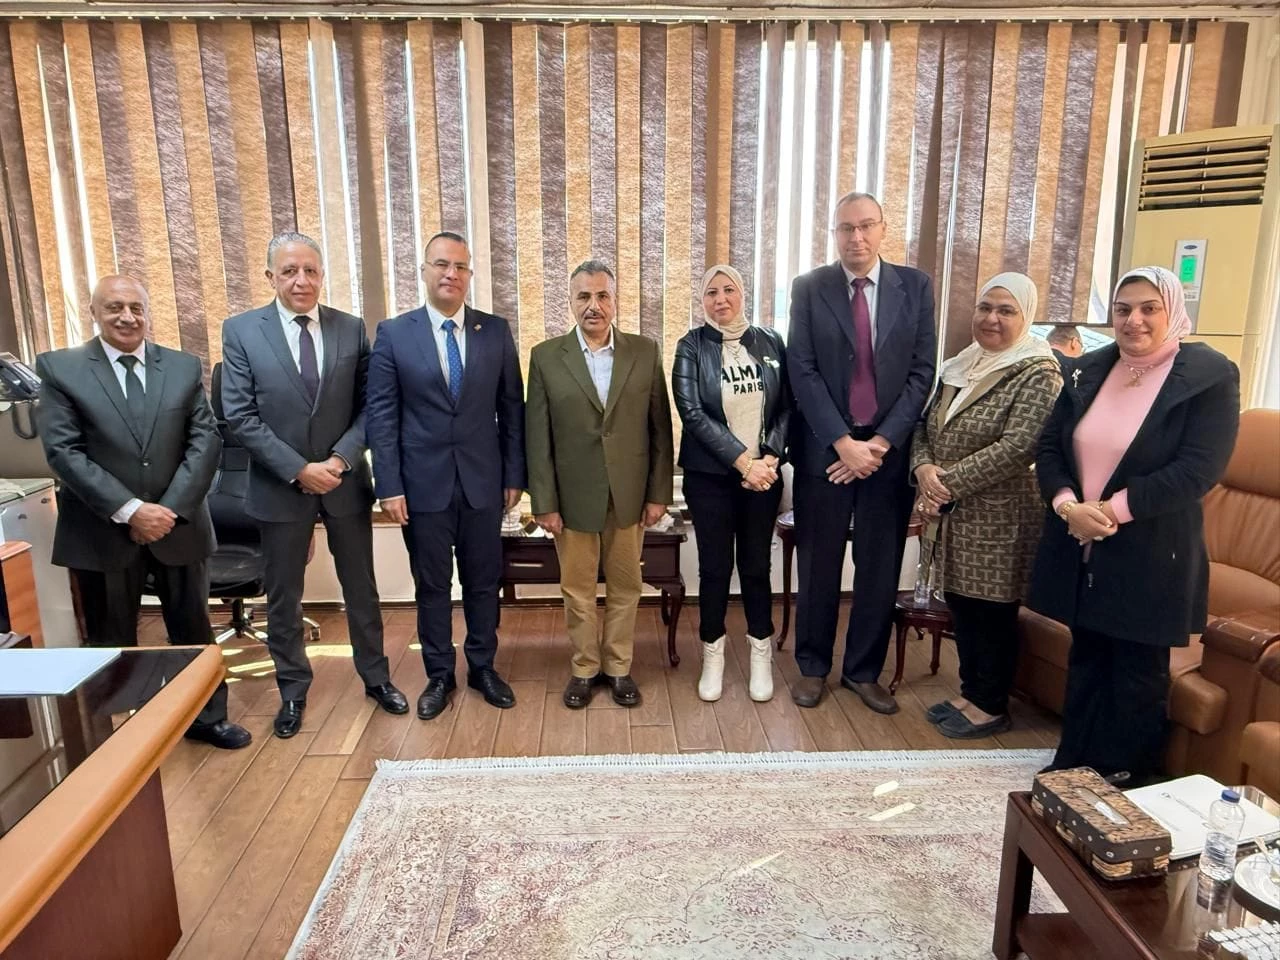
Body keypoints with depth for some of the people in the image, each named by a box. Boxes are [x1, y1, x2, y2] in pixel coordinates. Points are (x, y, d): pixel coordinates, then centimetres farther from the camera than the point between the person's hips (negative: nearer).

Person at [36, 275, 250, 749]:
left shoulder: (184, 367, 5)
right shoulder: (60, 368, -2)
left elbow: (205, 440, -2)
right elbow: (63, 452, -10)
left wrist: (171, 508, -13)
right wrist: (130, 510, -18)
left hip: (178, 524, 2)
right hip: (102, 532, -2)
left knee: (192, 627, 13)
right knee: (111, 640, 12)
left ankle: (207, 716, 31)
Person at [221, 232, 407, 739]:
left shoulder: (351, 329, -1)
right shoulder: (240, 331, -5)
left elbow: (368, 406, 0)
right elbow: (240, 417, -9)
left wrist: (340, 459, -15)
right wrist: (299, 470, -16)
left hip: (346, 481, 1)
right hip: (281, 486, -1)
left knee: (360, 586, 14)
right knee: (283, 596, 12)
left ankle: (376, 676, 32)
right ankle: (292, 689, 31)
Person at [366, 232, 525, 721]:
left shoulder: (496, 331, 2)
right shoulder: (393, 333, -2)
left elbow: (512, 407, 4)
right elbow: (381, 415, -4)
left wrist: (514, 474, 1)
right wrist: (389, 485, -9)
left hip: (483, 481, 1)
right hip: (423, 483, -1)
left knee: (483, 580, 13)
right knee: (432, 585, 11)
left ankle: (482, 666, 31)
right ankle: (439, 674, 28)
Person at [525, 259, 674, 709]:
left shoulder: (645, 352, 1)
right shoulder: (546, 356, -2)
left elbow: (660, 428, 2)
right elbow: (537, 437, -3)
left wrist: (659, 492, -1)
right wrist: (544, 502, -6)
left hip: (629, 495, 1)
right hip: (573, 497, -1)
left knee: (625, 587, 13)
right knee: (577, 590, 11)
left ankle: (618, 667, 30)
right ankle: (584, 668, 29)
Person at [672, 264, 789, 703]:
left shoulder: (770, 342, 4)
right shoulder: (692, 346, -3)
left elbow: (787, 406, 3)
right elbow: (692, 412, -12)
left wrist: (770, 457, -12)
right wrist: (742, 461, -17)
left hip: (764, 474, 2)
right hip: (710, 476, -1)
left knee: (756, 565, 9)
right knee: (714, 567, 7)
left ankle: (761, 655, 25)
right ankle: (713, 656, 23)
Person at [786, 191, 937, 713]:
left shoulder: (915, 286, 4)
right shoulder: (809, 288, 0)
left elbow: (922, 371, 0)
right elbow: (802, 372, -6)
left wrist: (881, 442, -10)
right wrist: (843, 442, -14)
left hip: (890, 450, 1)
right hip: (824, 449, -1)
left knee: (880, 567, 8)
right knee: (818, 565, 8)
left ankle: (864, 670, 25)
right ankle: (812, 666, 26)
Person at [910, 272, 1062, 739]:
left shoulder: (1038, 373, -11)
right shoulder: (961, 366, 11)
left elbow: (1016, 448, -21)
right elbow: (925, 424, 11)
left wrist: (950, 482, -19)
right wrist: (924, 468, -9)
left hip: (998, 520, -7)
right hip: (951, 516, 7)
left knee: (993, 613, 6)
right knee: (961, 606, 16)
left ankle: (992, 706, 23)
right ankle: (970, 692, 33)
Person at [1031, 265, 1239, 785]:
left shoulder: (1210, 376, -9)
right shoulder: (1089, 370, 7)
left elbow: (1197, 470, -18)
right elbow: (1048, 448, 4)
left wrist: (1113, 510, -21)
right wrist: (1068, 504, -14)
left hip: (1150, 557, -4)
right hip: (1079, 550, 5)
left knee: (1138, 675, 10)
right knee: (1085, 662, 17)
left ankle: (1126, 781, 27)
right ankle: (1071, 766, 32)